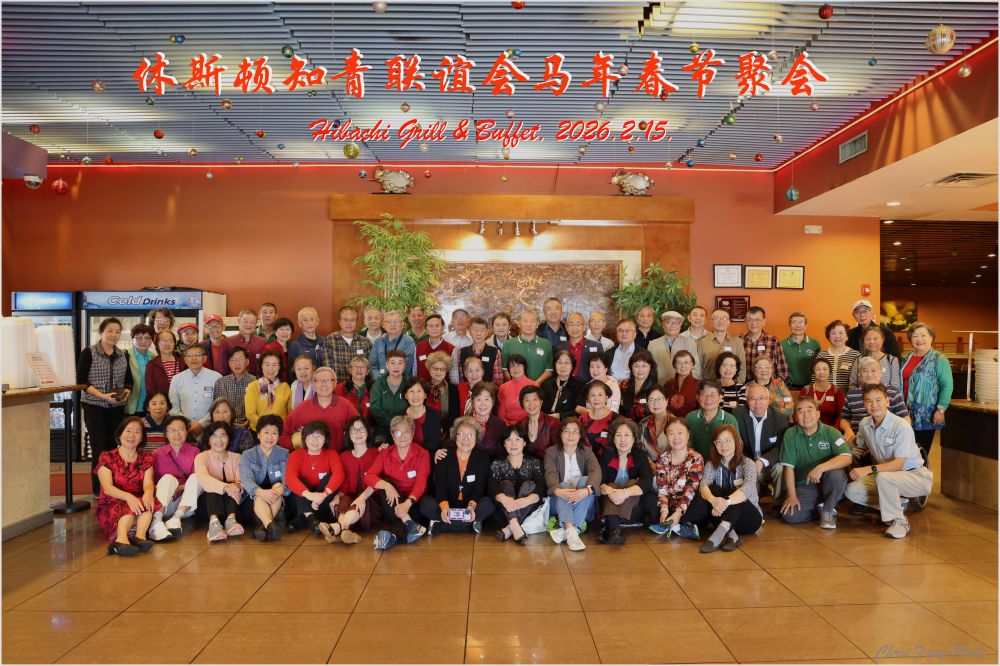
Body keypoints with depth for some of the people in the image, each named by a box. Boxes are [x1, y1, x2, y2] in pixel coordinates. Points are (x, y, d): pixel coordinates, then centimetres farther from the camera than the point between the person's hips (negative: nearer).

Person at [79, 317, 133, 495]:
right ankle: (99, 489, 7)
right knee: (100, 447, -3)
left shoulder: (123, 355, 11)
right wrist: (102, 395, -18)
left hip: (117, 408, 4)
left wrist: (126, 393, -6)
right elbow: (81, 380, -7)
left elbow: (128, 381, 15)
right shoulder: (89, 352, -3)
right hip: (94, 406, -4)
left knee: (115, 446, 3)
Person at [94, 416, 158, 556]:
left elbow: (148, 483, -5)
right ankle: (122, 539, -62)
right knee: (130, 507, -36)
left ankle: (140, 536, -54)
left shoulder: (146, 458, 12)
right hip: (111, 506, -3)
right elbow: (107, 488, -13)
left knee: (148, 501, -32)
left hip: (138, 502, 3)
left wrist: (148, 492, -32)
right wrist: (128, 496, -34)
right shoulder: (107, 458, 2)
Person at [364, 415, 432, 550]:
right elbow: (368, 476, -10)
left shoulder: (422, 454, -1)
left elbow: (420, 483, -15)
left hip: (412, 502, -2)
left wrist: (408, 503, -34)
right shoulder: (385, 454, 5)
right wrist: (386, 485, -31)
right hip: (392, 503, 2)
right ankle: (409, 524, -34)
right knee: (385, 483, -28)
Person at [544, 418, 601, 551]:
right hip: (559, 503, -1)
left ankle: (565, 530, -41)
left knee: (585, 480, -27)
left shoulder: (587, 452, 9)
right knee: (563, 484, -30)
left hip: (583, 504, 1)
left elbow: (596, 471, -12)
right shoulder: (551, 452, 7)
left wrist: (586, 490, -35)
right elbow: (550, 474, -13)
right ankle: (570, 530, -54)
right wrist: (558, 491, -37)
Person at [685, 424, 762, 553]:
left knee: (734, 491, -31)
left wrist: (726, 502, -50)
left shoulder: (747, 463, -9)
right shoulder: (712, 464, 0)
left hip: (749, 518, -2)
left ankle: (718, 534, -49)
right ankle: (730, 534, -36)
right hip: (724, 516, 2)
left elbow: (748, 489, -31)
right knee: (712, 489, -24)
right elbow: (703, 485, -21)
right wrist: (713, 500, -46)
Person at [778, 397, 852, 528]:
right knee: (789, 515, -24)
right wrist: (792, 495, -11)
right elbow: (788, 467, -5)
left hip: (829, 487, 0)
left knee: (835, 474, -34)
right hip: (803, 487, 1)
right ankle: (819, 506, 8)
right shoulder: (790, 435, -3)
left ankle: (828, 510, -6)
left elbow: (846, 458, -21)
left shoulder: (831, 432, -5)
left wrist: (820, 468, -33)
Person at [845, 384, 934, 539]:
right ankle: (900, 504, 0)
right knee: (851, 490, -13)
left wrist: (869, 469, -39)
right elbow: (860, 448, 18)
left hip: (916, 475, -7)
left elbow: (899, 464, -27)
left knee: (883, 477, -38)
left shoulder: (901, 426, -21)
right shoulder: (865, 424, -1)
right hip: (887, 474, 7)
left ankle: (899, 521, -16)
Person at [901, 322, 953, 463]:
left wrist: (941, 410, -17)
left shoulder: (938, 359, -5)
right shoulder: (907, 359, 13)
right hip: (907, 414, 5)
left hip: (926, 415, -5)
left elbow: (947, 386, -11)